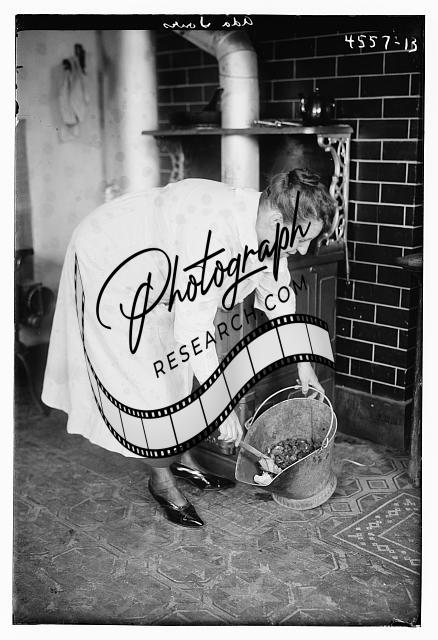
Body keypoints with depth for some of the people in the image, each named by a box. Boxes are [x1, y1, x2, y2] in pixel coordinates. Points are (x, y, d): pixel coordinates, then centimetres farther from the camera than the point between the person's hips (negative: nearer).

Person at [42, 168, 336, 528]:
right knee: (144, 376, -5)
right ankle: (161, 478, 12)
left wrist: (304, 365, 5)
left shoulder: (267, 224, -15)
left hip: (158, 278, 8)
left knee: (179, 370, 12)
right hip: (108, 262, -8)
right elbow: (194, 326, -40)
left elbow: (279, 296, 1)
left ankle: (181, 457, 28)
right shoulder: (215, 231, -42)